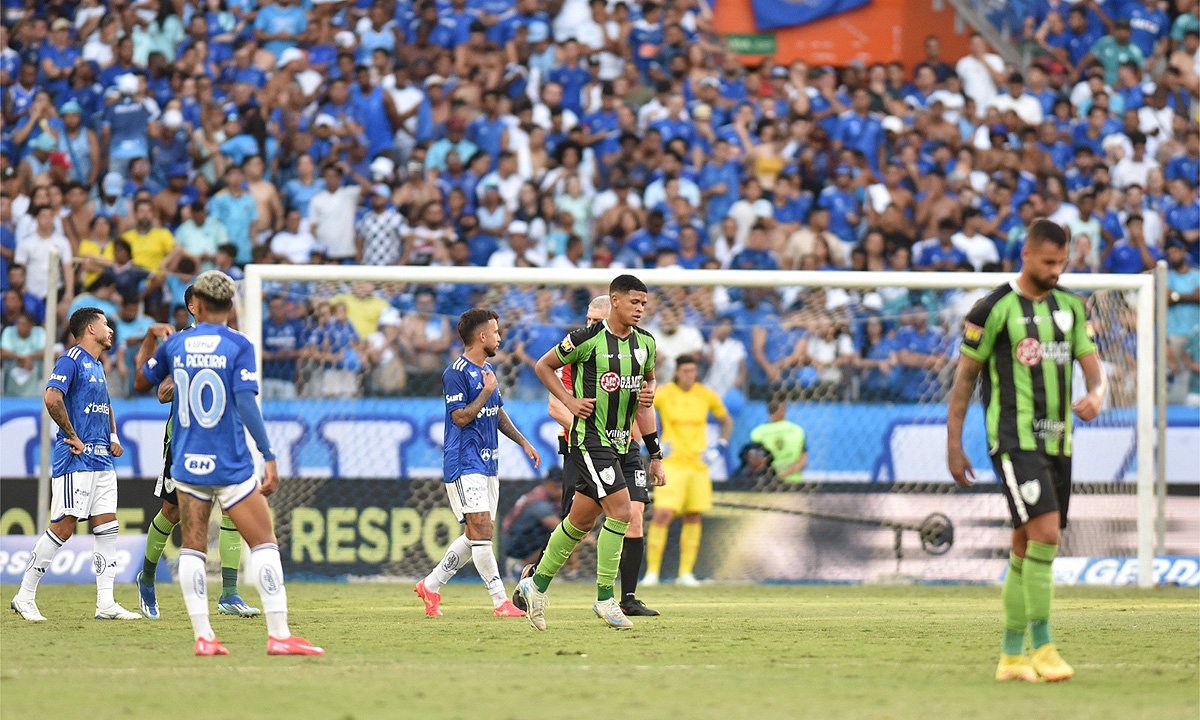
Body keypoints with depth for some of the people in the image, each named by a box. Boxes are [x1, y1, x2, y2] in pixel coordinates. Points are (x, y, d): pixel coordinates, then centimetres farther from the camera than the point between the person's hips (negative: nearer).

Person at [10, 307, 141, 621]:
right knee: (63, 527, -9)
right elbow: (52, 398, -22)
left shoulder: (98, 367, 20)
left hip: (102, 460, 9)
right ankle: (24, 597, -1)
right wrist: (73, 438, -17)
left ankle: (106, 604, 3)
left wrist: (113, 437, 16)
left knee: (107, 527, 3)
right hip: (75, 460, -9)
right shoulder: (71, 361, -9)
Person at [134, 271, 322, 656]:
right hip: (232, 465, -3)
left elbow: (141, 382, 20)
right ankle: (279, 635, -6)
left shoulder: (174, 344, 4)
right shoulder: (238, 346, -7)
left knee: (192, 548, 7)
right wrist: (269, 457, -14)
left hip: (187, 464, 3)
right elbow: (246, 404, -15)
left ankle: (202, 636, -1)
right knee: (263, 544, 1)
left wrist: (151, 338, 32)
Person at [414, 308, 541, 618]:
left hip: (487, 464, 9)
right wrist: (487, 391, -12)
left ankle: (430, 586, 20)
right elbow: (461, 417, -17)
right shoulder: (456, 373, -12)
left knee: (475, 536, 9)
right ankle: (500, 601, -15)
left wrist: (523, 442, 21)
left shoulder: (487, 370, 16)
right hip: (464, 463, -9)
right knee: (481, 529, -14)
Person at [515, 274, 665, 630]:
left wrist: (648, 394, 5)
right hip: (589, 438, -7)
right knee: (620, 510, -17)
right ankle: (605, 598, -9)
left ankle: (537, 584, 28)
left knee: (581, 520, 13)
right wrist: (571, 401, -9)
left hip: (620, 441, 7)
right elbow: (544, 366, 0)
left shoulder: (645, 343, 5)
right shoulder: (587, 339, -13)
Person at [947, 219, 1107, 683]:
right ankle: (1041, 648, -16)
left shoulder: (1070, 306, 11)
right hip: (1015, 440, -6)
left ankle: (1012, 656, 15)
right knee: (1045, 532, -20)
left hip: (1058, 442, 6)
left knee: (1026, 548, 10)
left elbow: (1093, 366, 9)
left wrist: (1096, 395, -15)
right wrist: (954, 447, -3)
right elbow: (964, 378, -1)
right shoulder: (994, 309, -6)